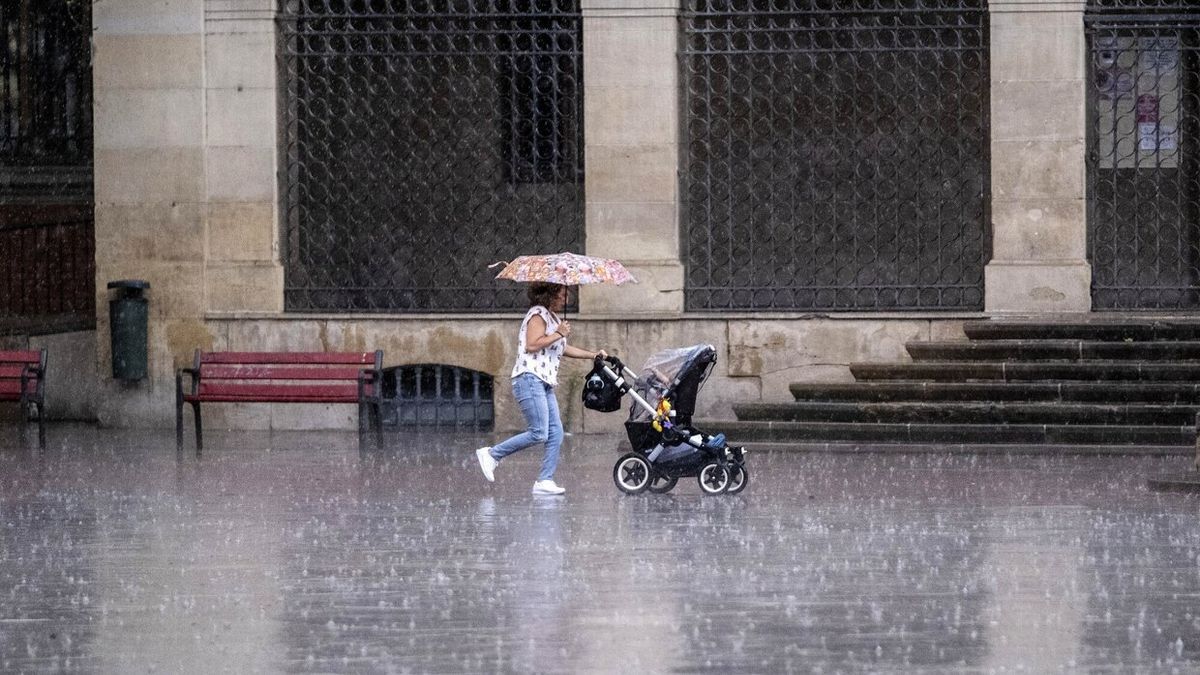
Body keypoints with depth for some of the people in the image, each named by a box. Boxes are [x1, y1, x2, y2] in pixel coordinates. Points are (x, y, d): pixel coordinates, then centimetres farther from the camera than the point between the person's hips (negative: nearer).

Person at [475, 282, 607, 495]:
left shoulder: (553, 318, 24)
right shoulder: (538, 315, -6)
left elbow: (563, 349, 36)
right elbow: (532, 345, -19)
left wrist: (593, 355, 33)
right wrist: (559, 334, -12)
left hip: (545, 384, 10)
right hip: (530, 379, -10)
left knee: (556, 433, 1)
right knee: (539, 433, -16)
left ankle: (545, 480, 1)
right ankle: (491, 454, -7)